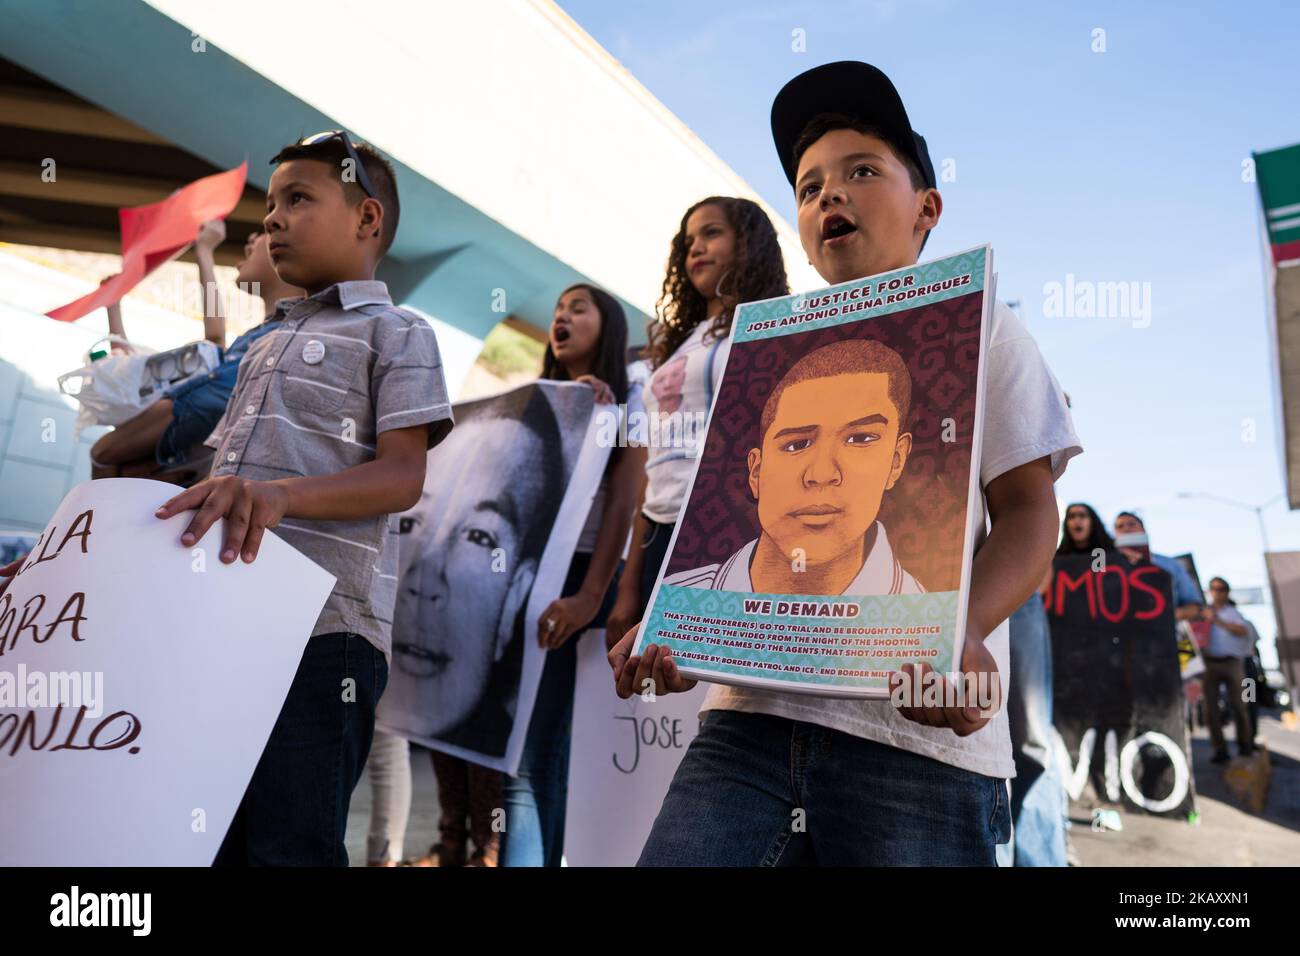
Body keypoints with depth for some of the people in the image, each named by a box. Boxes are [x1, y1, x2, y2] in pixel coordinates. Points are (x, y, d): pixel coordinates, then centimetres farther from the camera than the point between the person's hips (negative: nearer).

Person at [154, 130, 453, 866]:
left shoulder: (396, 332, 2)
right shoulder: (266, 347, 26)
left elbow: (402, 477, -11)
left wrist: (282, 494, -26)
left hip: (323, 623, -8)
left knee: (287, 845, -7)